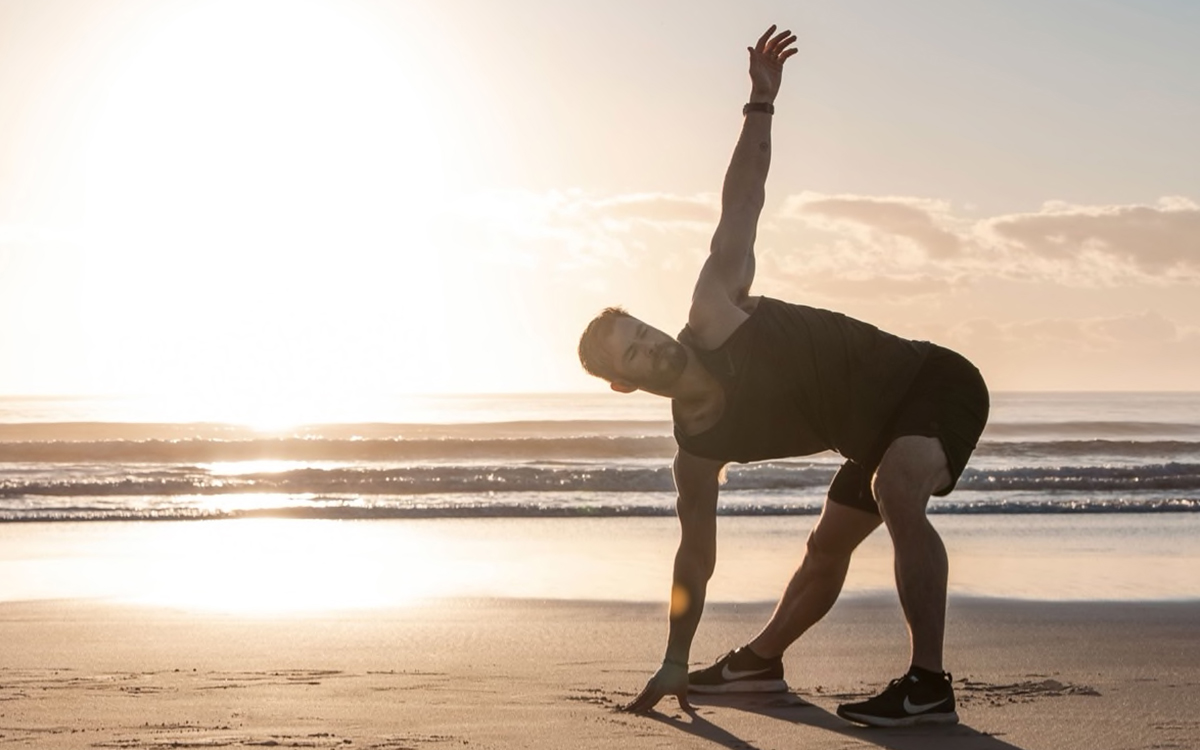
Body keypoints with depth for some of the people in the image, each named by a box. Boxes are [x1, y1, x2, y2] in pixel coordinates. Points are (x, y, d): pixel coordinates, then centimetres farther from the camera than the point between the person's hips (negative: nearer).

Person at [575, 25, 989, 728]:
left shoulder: (713, 311, -18)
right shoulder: (699, 445, -4)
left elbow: (740, 206, -15)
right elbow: (696, 557, 4)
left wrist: (760, 104, -22)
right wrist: (675, 664, 5)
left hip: (933, 382, -7)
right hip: (877, 432, 7)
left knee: (895, 486, -34)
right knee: (827, 549, 21)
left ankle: (930, 684, -34)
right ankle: (762, 660, 48)